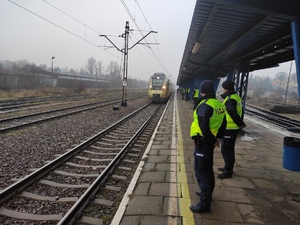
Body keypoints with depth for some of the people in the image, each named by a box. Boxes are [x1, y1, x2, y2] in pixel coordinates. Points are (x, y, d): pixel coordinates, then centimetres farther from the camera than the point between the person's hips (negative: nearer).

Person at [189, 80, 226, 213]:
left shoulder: (204, 106, -21)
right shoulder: (219, 105, 6)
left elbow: (204, 127, -25)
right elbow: (223, 124, 13)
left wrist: (212, 140, -12)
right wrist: (218, 138, 11)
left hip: (202, 141, -9)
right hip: (210, 140, 9)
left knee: (201, 171, -2)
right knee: (207, 168, 23)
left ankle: (204, 204, 5)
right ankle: (207, 192, 40)